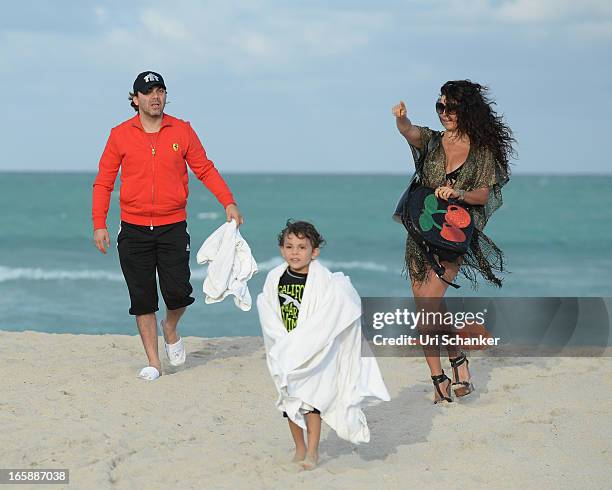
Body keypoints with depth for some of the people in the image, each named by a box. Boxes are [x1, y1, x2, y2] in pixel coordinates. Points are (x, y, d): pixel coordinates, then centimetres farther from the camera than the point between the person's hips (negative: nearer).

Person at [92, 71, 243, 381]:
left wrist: (228, 202, -3)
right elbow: (103, 182, 4)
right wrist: (99, 223, -4)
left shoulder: (182, 131, 4)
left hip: (172, 227, 0)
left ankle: (170, 329, 27)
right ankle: (153, 363, 11)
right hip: (134, 230, 0)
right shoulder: (120, 135, 2)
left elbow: (205, 169, 8)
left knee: (178, 293, -7)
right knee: (142, 299, 2)